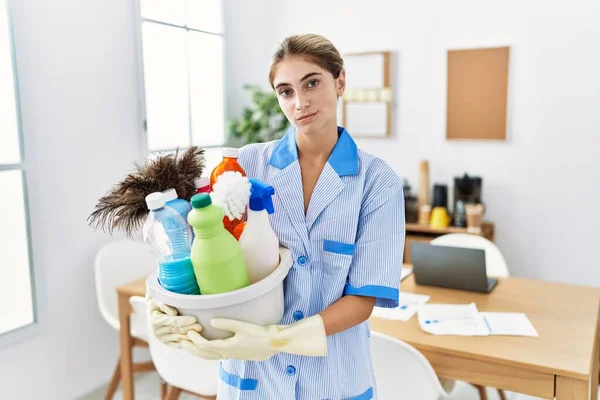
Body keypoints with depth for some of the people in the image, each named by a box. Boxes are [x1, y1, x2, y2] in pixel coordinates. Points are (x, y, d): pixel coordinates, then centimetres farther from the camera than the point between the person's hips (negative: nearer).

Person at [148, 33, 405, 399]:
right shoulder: (247, 164, -7)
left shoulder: (378, 181, -10)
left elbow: (364, 296, -14)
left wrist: (275, 339, -25)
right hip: (250, 369, 1)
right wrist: (167, 307, -20)